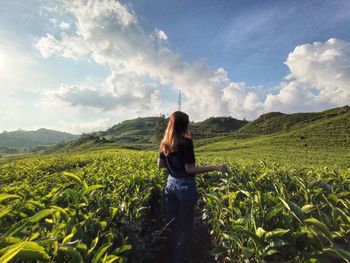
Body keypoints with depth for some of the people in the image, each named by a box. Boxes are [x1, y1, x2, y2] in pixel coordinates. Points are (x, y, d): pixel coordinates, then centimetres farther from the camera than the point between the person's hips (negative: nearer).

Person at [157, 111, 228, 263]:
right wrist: (215, 167, -17)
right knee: (185, 227, 13)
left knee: (169, 224, 19)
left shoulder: (164, 143, 2)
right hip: (185, 186, -6)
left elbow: (160, 165, 8)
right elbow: (189, 169, -19)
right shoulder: (186, 142, -19)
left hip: (170, 184, 7)